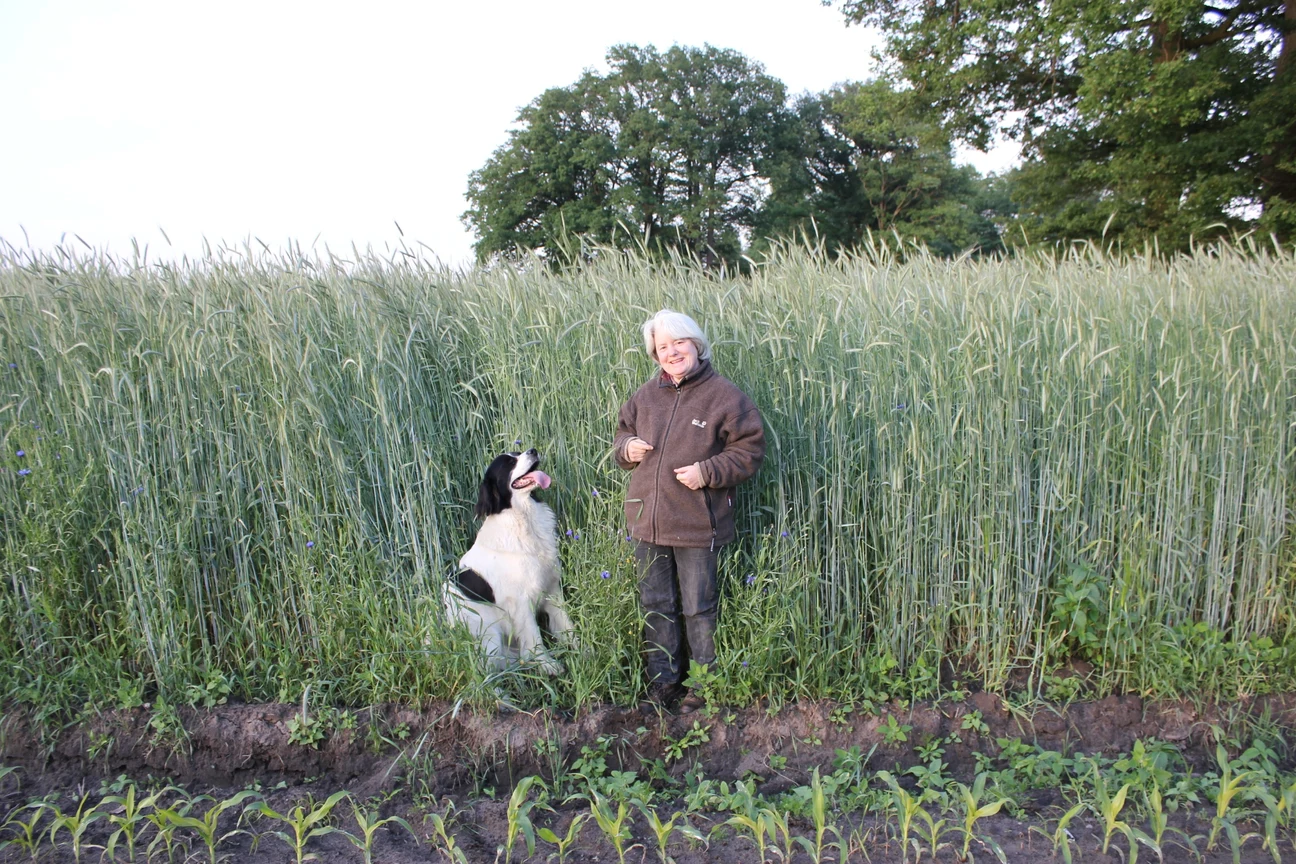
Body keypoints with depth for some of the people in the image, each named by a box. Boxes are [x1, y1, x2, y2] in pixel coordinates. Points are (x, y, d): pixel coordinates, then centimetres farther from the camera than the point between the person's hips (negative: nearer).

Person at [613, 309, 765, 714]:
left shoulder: (724, 396, -8)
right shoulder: (645, 395, 7)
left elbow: (749, 450, -5)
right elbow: (623, 436, 20)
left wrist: (708, 471, -18)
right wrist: (627, 448, -3)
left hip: (696, 526, -5)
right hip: (648, 523, 5)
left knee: (699, 609, 8)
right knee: (656, 606, 15)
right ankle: (663, 683, 31)